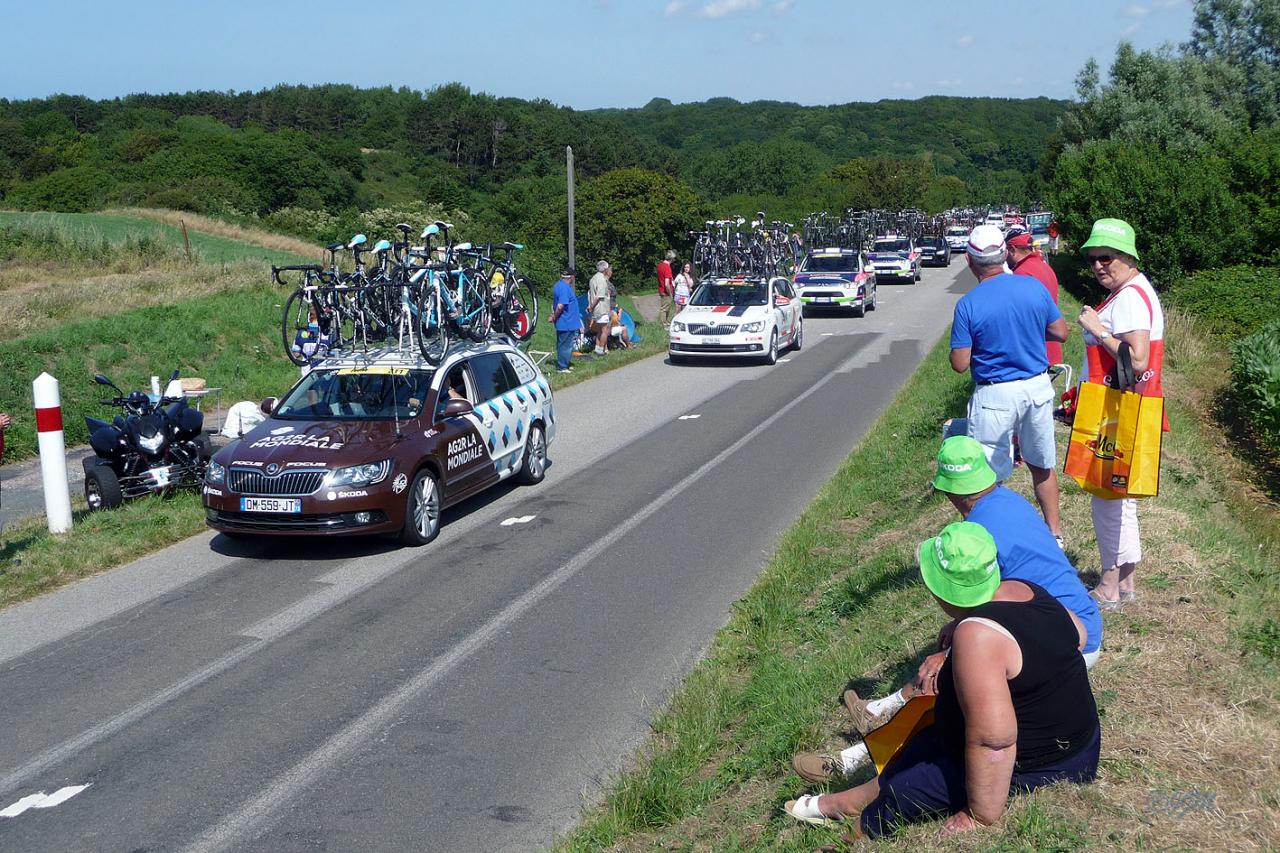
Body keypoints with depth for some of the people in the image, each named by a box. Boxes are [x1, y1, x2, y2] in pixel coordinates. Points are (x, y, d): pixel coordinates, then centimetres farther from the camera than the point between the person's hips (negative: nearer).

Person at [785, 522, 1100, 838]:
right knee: (925, 742, 25)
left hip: (1032, 773, -10)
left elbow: (992, 739, -36)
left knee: (902, 794, 8)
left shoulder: (976, 635, -32)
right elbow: (1077, 632, 16)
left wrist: (980, 817, -24)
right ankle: (844, 802, 45)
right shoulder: (1023, 589, -4)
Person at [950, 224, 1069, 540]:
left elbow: (959, 364, -12)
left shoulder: (968, 305, -14)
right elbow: (1061, 333, 8)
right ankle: (1054, 531, 33)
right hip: (1038, 387, 5)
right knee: (1043, 465, 21)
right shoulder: (1035, 287, -3)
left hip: (994, 395, -5)